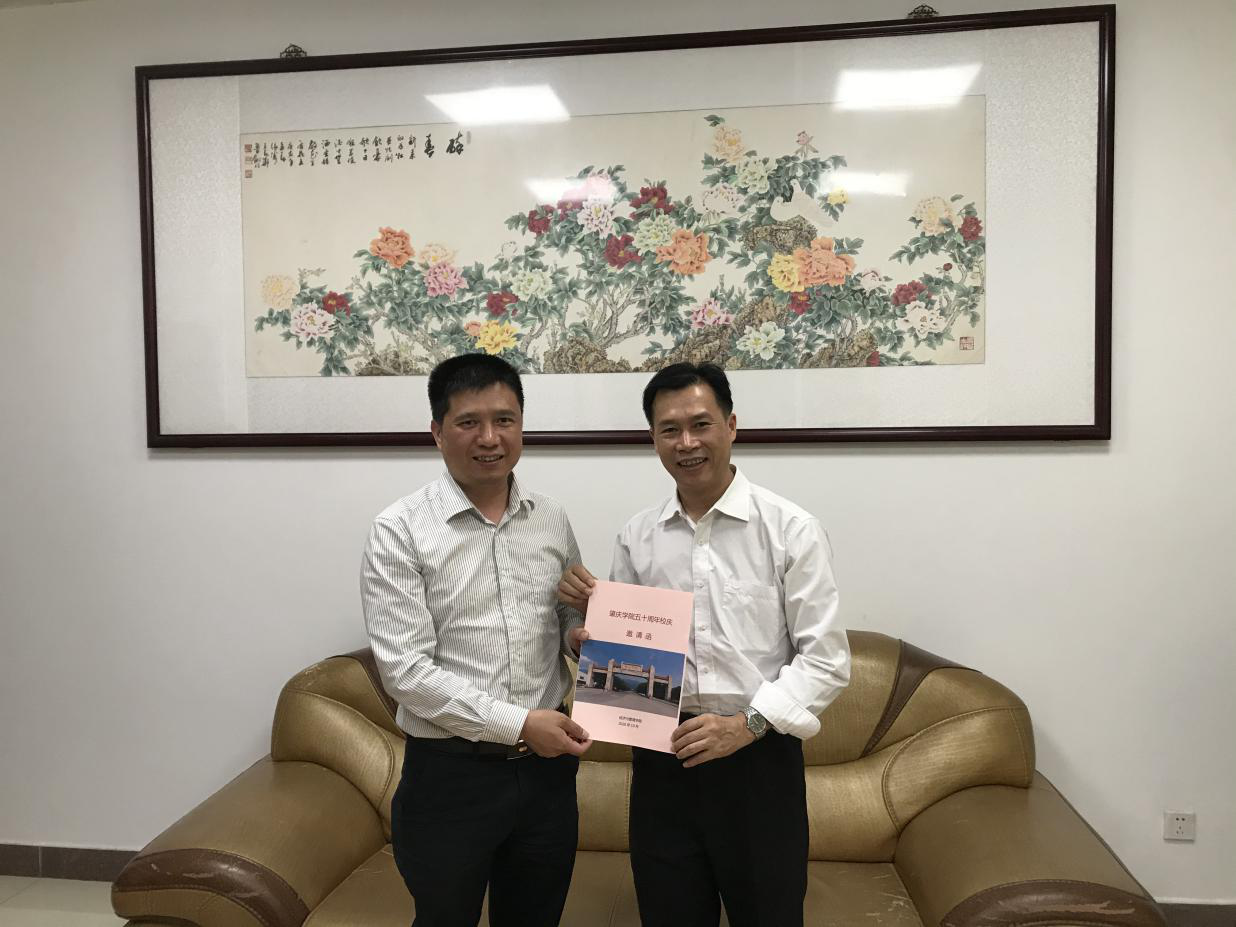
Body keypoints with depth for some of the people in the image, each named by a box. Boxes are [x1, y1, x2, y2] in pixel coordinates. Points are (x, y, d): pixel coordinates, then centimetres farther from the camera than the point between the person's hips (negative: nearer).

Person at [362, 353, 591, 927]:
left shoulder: (552, 520, 3)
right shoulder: (399, 532, -11)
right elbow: (405, 670, -16)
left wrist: (579, 633, -7)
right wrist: (517, 723, -20)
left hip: (546, 767, 4)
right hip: (451, 773, -4)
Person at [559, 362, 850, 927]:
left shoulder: (791, 530, -9)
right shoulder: (637, 537, 3)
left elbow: (826, 658, -8)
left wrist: (747, 723, -18)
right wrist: (591, 612, -7)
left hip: (759, 757, -3)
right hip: (662, 759, 3)